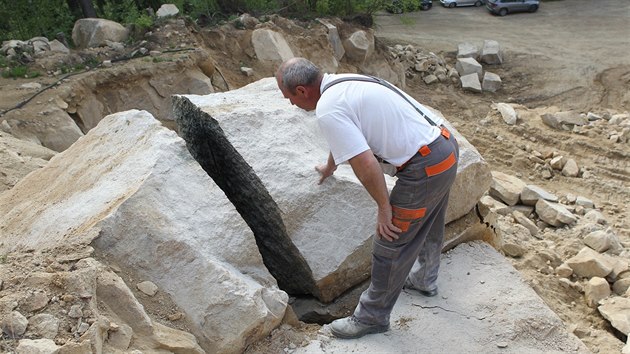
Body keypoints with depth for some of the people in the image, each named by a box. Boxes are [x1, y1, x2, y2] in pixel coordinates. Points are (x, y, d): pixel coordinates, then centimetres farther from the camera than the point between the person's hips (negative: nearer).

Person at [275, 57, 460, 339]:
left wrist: (384, 207, -9)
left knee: (391, 244, 4)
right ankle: (423, 280, 54)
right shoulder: (344, 83, 13)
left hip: (424, 169, -10)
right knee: (428, 226, 29)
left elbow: (365, 164, -24)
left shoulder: (328, 109, -18)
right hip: (447, 146, 10)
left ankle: (372, 318, 22)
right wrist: (329, 166, 48)